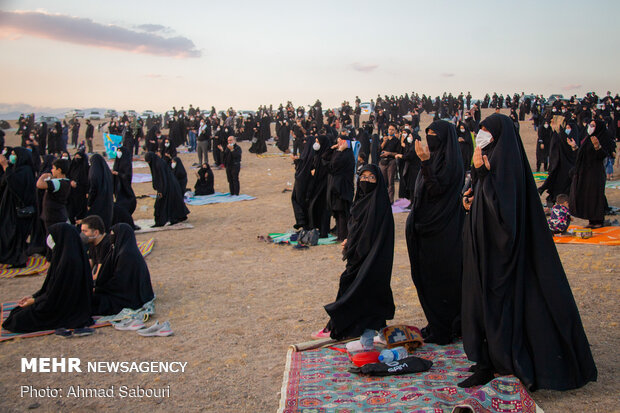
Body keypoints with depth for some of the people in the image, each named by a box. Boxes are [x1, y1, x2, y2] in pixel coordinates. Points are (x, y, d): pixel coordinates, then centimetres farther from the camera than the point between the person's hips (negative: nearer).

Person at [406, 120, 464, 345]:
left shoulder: (450, 160, -13)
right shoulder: (435, 157, 14)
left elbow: (437, 189, -23)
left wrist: (426, 162, -26)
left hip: (441, 230, -9)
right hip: (427, 225, 9)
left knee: (441, 278, -3)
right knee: (426, 275, 13)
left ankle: (444, 331, 6)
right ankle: (436, 325, 23)